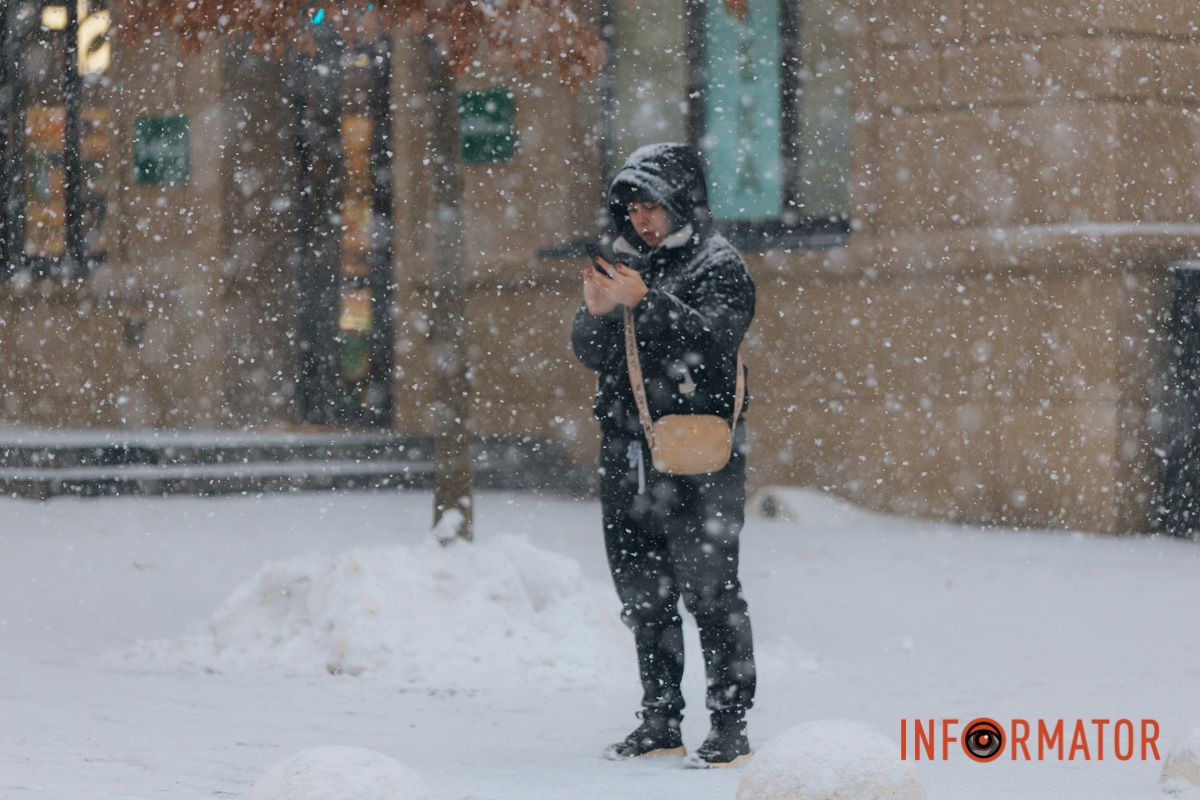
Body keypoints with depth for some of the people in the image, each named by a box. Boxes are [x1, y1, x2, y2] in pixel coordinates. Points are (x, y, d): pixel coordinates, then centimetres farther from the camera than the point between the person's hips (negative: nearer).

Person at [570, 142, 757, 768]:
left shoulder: (720, 268, -3)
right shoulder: (623, 260, 12)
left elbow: (712, 339, -19)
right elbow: (590, 353, 7)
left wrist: (646, 301, -28)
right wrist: (598, 314, -14)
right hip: (626, 455, 6)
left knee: (709, 589, -6)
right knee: (643, 594, 10)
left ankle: (730, 724, -2)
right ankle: (659, 722, 19)